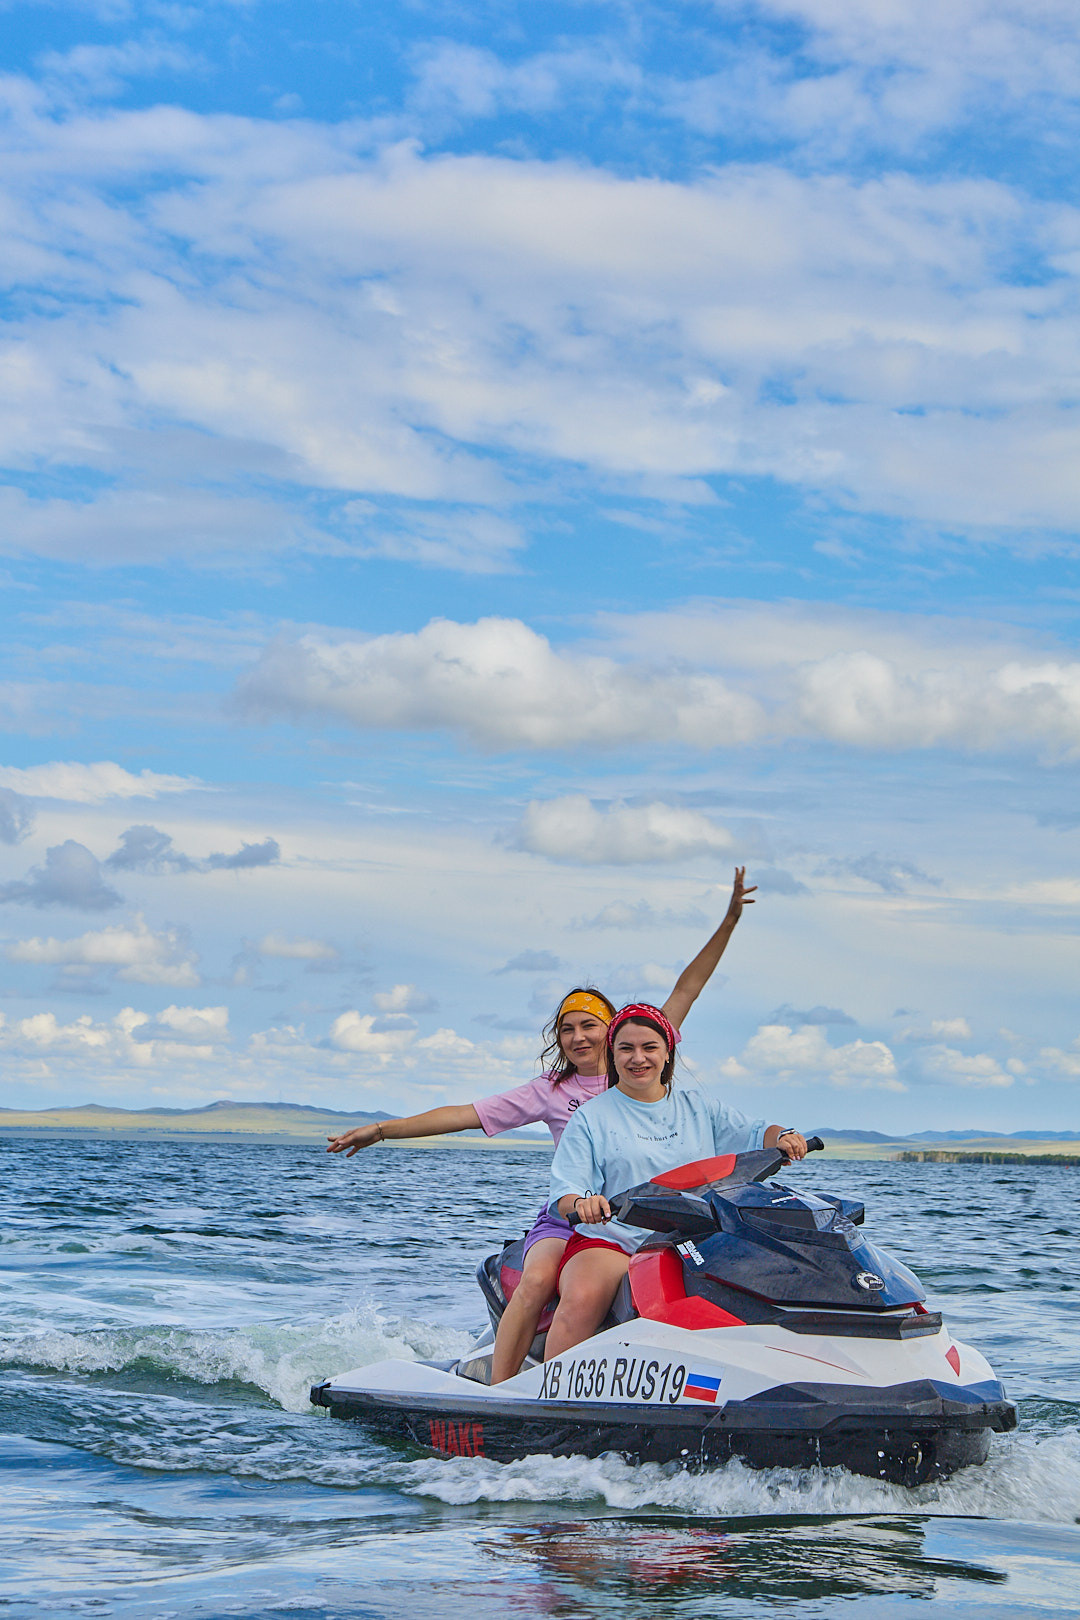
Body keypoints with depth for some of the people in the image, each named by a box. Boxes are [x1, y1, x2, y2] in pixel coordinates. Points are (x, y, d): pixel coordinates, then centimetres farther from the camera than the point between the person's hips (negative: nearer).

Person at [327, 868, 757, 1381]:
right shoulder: (549, 1091, 13)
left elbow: (686, 990, 10)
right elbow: (466, 1115, 11)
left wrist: (729, 920, 6)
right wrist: (381, 1130, 6)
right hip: (567, 1216, 0)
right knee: (536, 1281, -30)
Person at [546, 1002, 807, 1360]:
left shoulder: (698, 1105, 18)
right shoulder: (591, 1118, 9)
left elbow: (750, 1135, 17)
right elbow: (565, 1190, 0)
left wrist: (781, 1137, -6)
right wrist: (581, 1203, -24)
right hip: (608, 1241, -2)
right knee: (582, 1300, -35)